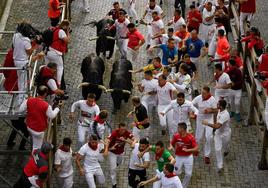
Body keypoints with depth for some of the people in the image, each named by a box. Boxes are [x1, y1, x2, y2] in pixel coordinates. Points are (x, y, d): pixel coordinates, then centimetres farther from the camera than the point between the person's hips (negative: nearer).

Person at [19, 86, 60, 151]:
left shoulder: (29, 101, -18)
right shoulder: (46, 106, -30)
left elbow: (21, 109, -4)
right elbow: (52, 116, -12)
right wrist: (57, 107, 3)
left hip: (29, 127, 5)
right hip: (38, 130, -5)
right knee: (37, 147, 14)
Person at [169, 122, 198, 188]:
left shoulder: (191, 137, -18)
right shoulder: (176, 136, -11)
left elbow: (196, 148, -18)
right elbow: (172, 144, 6)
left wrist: (187, 150, -32)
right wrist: (171, 147, -17)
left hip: (188, 157, -1)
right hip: (179, 157, 1)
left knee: (188, 174, 5)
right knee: (177, 173, 3)